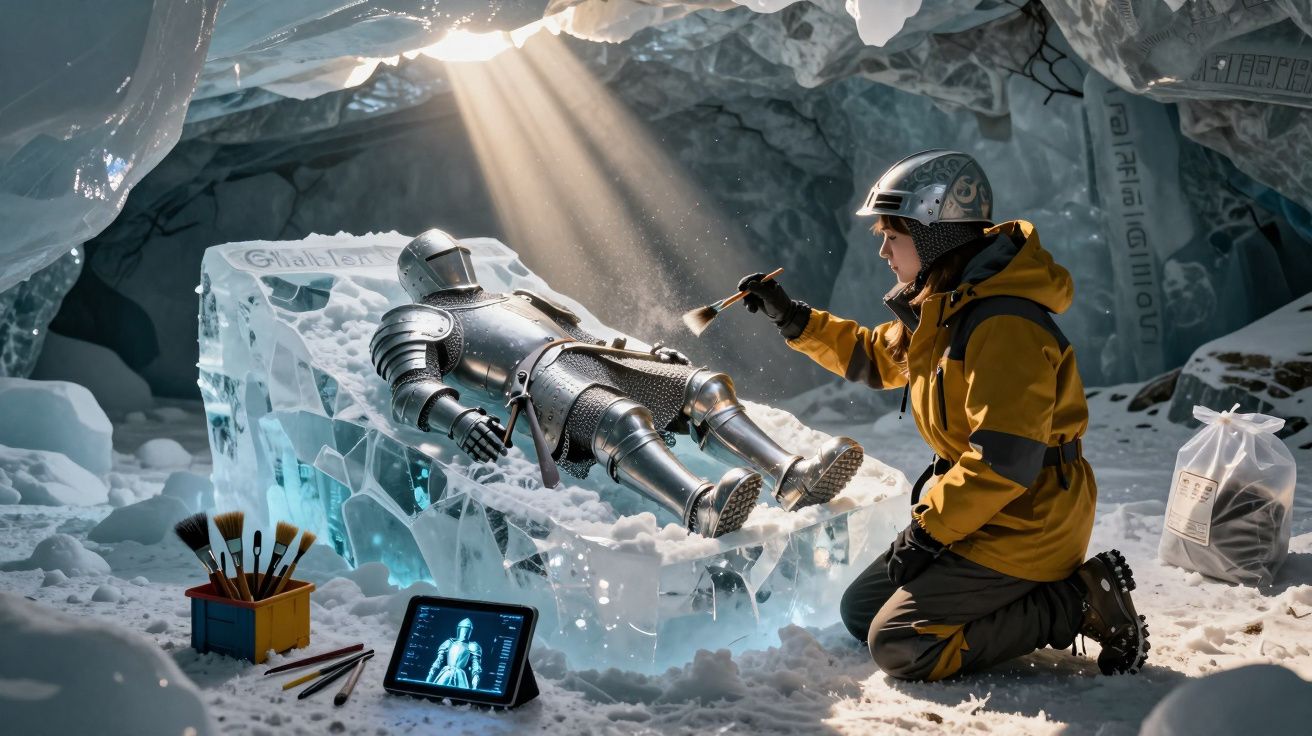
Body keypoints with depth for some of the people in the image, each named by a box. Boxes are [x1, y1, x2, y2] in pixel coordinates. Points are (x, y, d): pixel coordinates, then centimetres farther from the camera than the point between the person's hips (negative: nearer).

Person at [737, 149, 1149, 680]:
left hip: (1024, 525, -10)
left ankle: (1075, 604, -5)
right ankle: (1036, 595, 11)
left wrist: (929, 528, -21)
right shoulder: (943, 306, 7)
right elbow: (876, 357, 25)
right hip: (983, 511, 10)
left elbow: (1005, 459, -29)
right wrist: (794, 321, 15)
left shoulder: (1004, 327, -25)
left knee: (899, 646, -14)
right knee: (860, 611, 13)